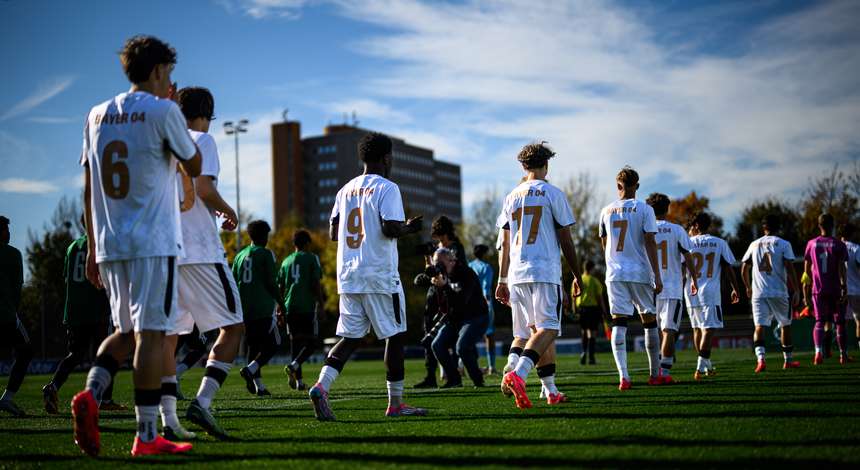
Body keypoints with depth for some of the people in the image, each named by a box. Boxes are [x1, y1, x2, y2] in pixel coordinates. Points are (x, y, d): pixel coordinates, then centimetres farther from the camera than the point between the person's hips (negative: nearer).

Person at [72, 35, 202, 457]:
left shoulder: (97, 116, 14)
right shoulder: (162, 111, -5)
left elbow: (88, 189, 14)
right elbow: (193, 167, 5)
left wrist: (92, 248, 18)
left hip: (110, 245, 6)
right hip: (153, 242, -6)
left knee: (127, 331, 17)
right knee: (150, 333, -4)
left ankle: (91, 392, -8)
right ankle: (147, 436, -4)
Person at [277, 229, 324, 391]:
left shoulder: (286, 261, 14)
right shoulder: (312, 258, 0)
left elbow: (280, 287, 15)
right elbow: (316, 283, -8)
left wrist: (281, 309, 21)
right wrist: (320, 306, -6)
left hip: (290, 307, 5)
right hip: (307, 306, -5)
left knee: (295, 341, 9)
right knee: (311, 342, 2)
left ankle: (298, 380, 4)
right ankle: (294, 365, -22)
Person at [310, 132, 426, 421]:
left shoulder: (345, 190, 14)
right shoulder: (386, 188, -7)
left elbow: (333, 233, 14)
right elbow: (390, 228, -19)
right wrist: (408, 229, 1)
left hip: (347, 277, 6)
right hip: (380, 277, -6)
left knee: (350, 337, 8)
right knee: (395, 336, 5)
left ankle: (321, 386, -12)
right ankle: (395, 404, 9)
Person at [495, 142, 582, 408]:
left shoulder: (512, 197, 14)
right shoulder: (553, 194, 1)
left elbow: (505, 243, 15)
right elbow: (565, 241, 1)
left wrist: (502, 281, 19)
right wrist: (577, 276, 9)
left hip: (516, 274, 5)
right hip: (545, 272, -5)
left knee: (526, 331, 11)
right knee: (547, 329, -9)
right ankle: (518, 375, -30)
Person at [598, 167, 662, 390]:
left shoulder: (606, 211, 8)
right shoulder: (644, 209, -3)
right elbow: (650, 243, -9)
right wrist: (657, 276, -7)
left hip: (615, 274, 2)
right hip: (640, 273, -2)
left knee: (619, 323, -2)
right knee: (649, 321, 11)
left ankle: (623, 375, -15)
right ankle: (654, 374, 19)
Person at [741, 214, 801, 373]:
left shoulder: (754, 244, 10)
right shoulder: (784, 244, -1)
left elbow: (744, 269, 12)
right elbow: (790, 269, -8)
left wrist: (748, 287, 27)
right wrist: (796, 291, -3)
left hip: (758, 293, 2)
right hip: (779, 292, -2)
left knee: (759, 326, -4)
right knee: (785, 325, 15)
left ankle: (760, 359, -25)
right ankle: (788, 360, 24)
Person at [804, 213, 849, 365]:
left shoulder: (811, 244, 5)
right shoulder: (838, 245, -2)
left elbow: (807, 269, 8)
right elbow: (841, 267, -11)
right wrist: (844, 286, -10)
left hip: (818, 289, 1)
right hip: (835, 289, -1)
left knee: (819, 322, 0)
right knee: (839, 322, 11)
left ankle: (818, 352, -21)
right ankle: (843, 354, 17)